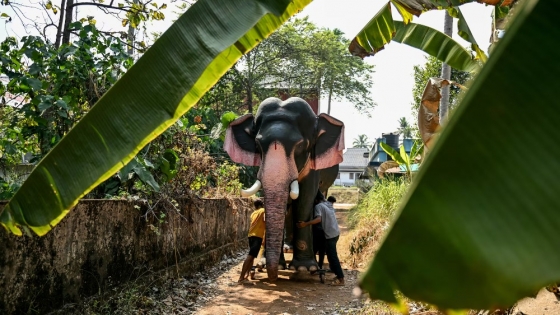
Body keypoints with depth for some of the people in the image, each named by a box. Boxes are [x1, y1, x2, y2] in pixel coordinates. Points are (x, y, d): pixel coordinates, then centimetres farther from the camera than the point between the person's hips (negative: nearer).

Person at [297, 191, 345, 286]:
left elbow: (318, 219, -26)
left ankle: (341, 279, -7)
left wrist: (306, 223, -32)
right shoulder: (328, 204, 14)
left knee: (332, 256, -7)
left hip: (330, 234, -9)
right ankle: (339, 274, 21)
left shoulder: (318, 206, -10)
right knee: (332, 255, 17)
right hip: (335, 232, 9)